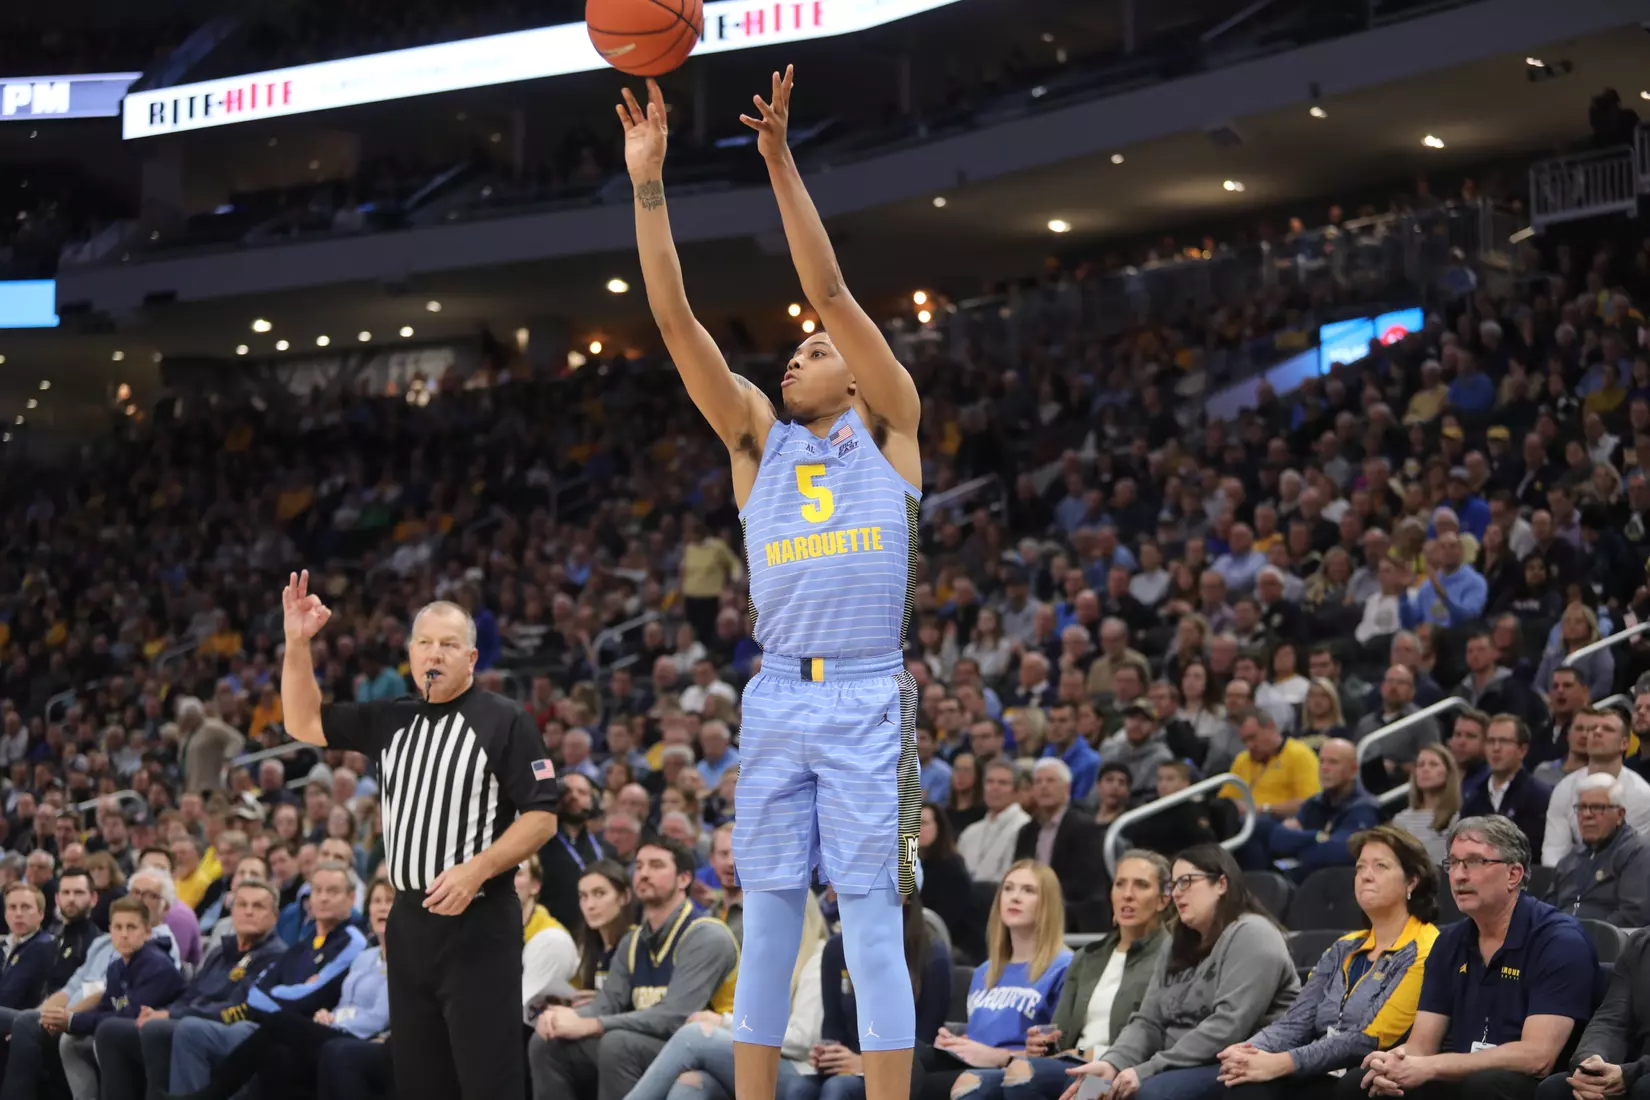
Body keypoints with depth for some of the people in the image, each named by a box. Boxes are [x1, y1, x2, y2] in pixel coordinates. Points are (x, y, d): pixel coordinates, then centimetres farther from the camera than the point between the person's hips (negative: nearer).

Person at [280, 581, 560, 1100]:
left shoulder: (505, 721, -6)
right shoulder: (392, 720, 12)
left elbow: (542, 817, -9)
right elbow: (304, 724, 15)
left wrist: (476, 870, -21)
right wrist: (297, 641, 3)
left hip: (478, 925, -7)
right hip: (409, 922, 7)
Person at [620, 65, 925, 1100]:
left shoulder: (888, 426, 8)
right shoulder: (758, 436, 16)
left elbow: (830, 289, -3)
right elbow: (676, 319, 6)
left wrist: (781, 160, -9)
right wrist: (648, 185, -2)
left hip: (869, 700, -4)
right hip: (777, 697, 4)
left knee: (873, 927, -5)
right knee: (767, 927, 5)